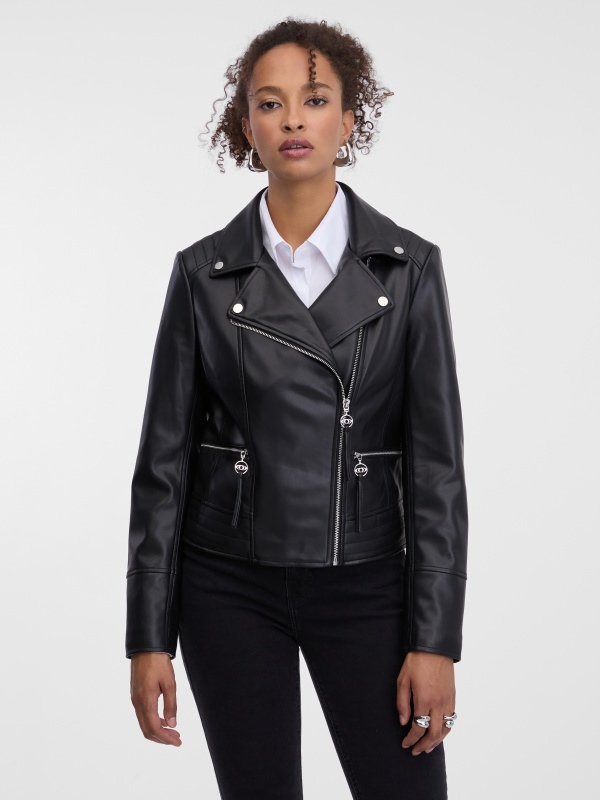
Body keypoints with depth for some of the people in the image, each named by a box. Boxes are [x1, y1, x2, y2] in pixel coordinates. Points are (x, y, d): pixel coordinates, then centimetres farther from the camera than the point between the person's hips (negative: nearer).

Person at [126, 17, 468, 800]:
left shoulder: (408, 265, -3)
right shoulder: (205, 271, -2)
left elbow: (436, 462, -4)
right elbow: (164, 459, 0)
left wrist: (435, 640, -9)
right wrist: (148, 638, -3)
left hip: (365, 583, 0)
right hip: (231, 587, 0)